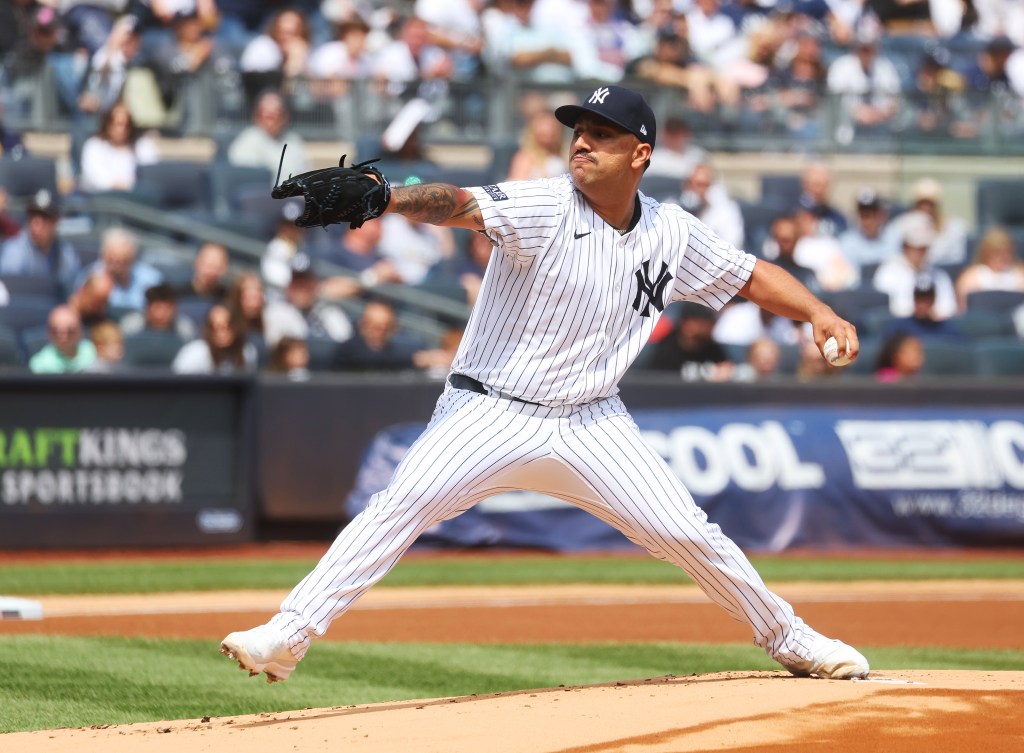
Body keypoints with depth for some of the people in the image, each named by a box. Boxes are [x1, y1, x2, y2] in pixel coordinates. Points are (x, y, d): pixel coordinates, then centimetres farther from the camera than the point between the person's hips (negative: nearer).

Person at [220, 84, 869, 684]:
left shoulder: (670, 234, 2)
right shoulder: (543, 209, -13)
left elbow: (751, 275, 15)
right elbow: (458, 205, -30)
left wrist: (820, 313, -3)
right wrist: (380, 198, -48)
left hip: (593, 425, 3)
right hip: (492, 412, -3)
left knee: (688, 533, 1)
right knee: (402, 505, -22)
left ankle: (789, 639, 24)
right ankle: (287, 638, -20)